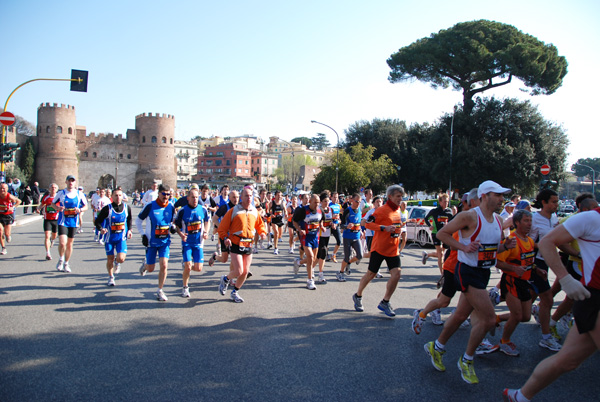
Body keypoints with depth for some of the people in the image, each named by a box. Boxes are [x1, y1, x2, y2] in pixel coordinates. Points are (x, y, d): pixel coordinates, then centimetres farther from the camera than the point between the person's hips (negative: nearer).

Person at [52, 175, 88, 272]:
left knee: (69, 244, 10)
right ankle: (61, 260, 11)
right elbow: (53, 203, 10)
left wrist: (80, 210, -12)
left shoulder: (79, 194, 3)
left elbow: (86, 206, 10)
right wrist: (57, 208, -12)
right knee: (62, 243, -16)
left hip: (74, 222, 2)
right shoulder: (61, 193, -1)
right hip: (63, 221, -2)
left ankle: (66, 264, 27)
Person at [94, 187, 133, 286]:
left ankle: (117, 263, 24)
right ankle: (111, 278, 32)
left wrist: (129, 230, 5)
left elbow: (129, 219, 17)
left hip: (122, 237, 1)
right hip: (110, 238, -1)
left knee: (121, 258, -14)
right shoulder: (107, 209, -12)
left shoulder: (127, 208, -2)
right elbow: (97, 221, -5)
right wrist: (101, 229, -24)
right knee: (110, 259, 7)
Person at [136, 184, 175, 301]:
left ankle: (160, 291, 6)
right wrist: (143, 235, -8)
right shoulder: (150, 206, -11)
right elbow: (138, 221, 1)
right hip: (151, 242, -1)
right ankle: (145, 264, 46)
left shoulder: (171, 207, -2)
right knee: (150, 269, 7)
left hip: (165, 241, 2)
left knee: (163, 266, -11)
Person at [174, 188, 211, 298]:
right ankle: (185, 288, 14)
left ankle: (187, 266, 34)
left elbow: (207, 221, 15)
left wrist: (206, 232, -1)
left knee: (198, 268, -2)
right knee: (188, 267, -10)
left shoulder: (203, 209, -2)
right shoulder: (182, 211, -7)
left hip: (198, 243, 2)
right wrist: (181, 234, -17)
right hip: (187, 242, -2)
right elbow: (177, 225, 2)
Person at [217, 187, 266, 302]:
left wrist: (262, 232, 1)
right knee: (238, 271, -12)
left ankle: (235, 293, 30)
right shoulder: (234, 210, -6)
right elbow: (223, 226, -5)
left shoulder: (254, 211, 8)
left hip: (249, 245, 5)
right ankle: (225, 279, 22)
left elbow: (260, 224, 21)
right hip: (236, 244, -5)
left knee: (245, 272, 9)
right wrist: (225, 238, -20)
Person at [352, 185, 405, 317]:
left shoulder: (397, 211, 12)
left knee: (396, 273, -7)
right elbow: (368, 223, -19)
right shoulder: (382, 210, -12)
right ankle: (358, 296, 26)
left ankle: (385, 302, 7)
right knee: (371, 274, 3)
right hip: (379, 248, -6)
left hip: (393, 249, 7)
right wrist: (384, 228, -28)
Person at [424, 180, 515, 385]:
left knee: (461, 315, 16)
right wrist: (463, 247, -21)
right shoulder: (469, 216, -15)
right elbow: (442, 233, -11)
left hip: (484, 273, 8)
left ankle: (436, 347, 36)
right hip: (468, 272, -8)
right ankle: (466, 360, 10)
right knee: (489, 318, -11)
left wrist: (505, 246, -1)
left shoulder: (498, 220, 10)